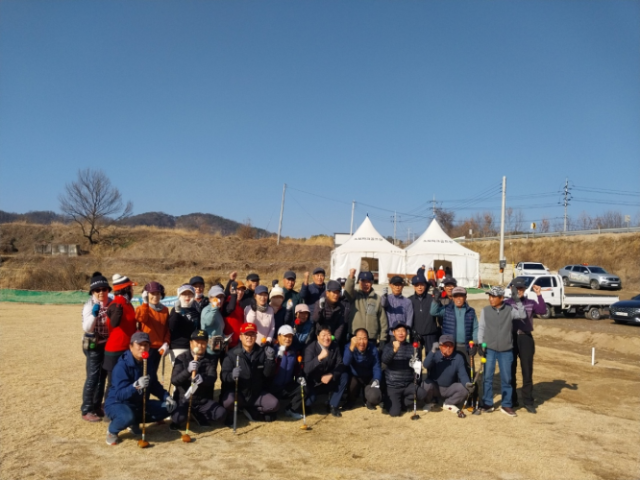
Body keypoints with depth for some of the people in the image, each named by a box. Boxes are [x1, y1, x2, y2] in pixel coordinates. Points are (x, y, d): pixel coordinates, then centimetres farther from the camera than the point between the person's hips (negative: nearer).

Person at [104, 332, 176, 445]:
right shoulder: (122, 366, -24)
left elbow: (154, 385, 11)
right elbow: (120, 394, -32)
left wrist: (166, 396, -5)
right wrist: (136, 386, -50)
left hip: (139, 404, 7)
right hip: (117, 404, -7)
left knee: (169, 406, -1)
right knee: (128, 416, -40)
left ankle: (135, 422, 12)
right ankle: (112, 431, -4)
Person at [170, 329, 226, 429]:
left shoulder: (211, 359, 3)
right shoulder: (181, 358, -1)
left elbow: (212, 378, -13)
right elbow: (174, 380, -13)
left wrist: (202, 379, -37)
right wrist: (188, 370, -32)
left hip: (203, 400, 2)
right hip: (184, 399, -2)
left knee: (221, 414, -21)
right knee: (178, 418, -32)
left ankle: (199, 415, 9)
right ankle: (178, 421, 6)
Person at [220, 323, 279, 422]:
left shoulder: (262, 352, 3)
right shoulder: (232, 354, -7)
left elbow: (268, 374, -2)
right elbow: (224, 376, -13)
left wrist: (270, 359, -19)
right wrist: (232, 375, -35)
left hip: (257, 393, 3)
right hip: (236, 392, -3)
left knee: (274, 404, -18)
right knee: (228, 402, -33)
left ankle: (248, 411, 3)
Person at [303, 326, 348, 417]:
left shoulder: (335, 347, -6)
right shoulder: (311, 348, -18)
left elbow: (340, 365, -8)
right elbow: (307, 369, -30)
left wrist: (330, 375, -27)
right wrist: (319, 357, -45)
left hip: (329, 380, 4)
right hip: (314, 383, -3)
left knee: (344, 377, -19)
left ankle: (333, 406, -7)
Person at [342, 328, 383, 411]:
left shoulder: (373, 349, -13)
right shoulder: (349, 347, -19)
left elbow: (376, 367, -11)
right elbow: (346, 363, -37)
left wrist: (376, 381, -29)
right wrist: (351, 347, -52)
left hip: (368, 378, 1)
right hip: (354, 377, 0)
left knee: (375, 398, -24)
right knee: (352, 381, -35)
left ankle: (368, 401, 17)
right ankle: (350, 401, 1)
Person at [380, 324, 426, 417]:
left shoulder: (412, 348, 6)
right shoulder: (389, 346, -1)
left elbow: (419, 366, 14)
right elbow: (384, 361, -20)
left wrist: (418, 370, -8)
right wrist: (394, 350, -38)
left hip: (408, 385, 2)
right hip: (393, 386, -2)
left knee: (422, 394, -26)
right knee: (395, 412, -17)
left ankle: (402, 402, 1)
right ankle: (388, 401, 18)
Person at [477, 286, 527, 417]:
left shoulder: (510, 310, -2)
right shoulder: (485, 311, -1)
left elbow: (523, 315, -16)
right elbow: (481, 328, 2)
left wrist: (518, 301, -21)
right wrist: (480, 344, -3)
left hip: (506, 350, 0)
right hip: (489, 349, 0)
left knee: (506, 378, 7)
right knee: (487, 377, 5)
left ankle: (506, 405, 20)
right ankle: (487, 404, 16)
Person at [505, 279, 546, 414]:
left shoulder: (530, 303, 5)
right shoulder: (506, 304, 2)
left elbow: (543, 311, -13)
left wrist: (539, 295, -19)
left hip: (526, 338, 0)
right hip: (510, 339, 0)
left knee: (527, 371, 2)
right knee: (510, 370, 9)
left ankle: (528, 402, 11)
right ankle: (512, 399, 22)